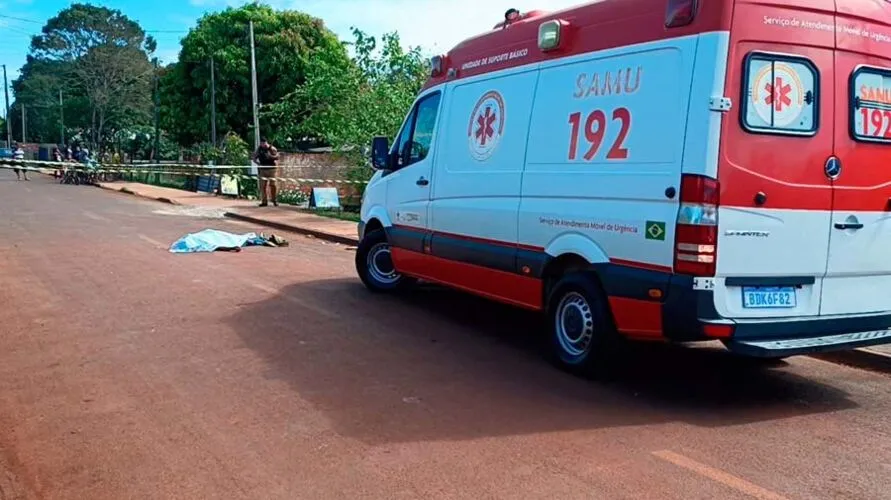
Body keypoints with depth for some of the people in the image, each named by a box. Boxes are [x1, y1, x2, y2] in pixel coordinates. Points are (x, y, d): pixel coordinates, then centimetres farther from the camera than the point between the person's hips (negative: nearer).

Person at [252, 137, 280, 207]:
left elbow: (277, 157, -7)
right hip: (262, 169, 3)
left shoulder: (272, 148, -3)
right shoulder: (259, 149, 8)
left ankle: (275, 200, 8)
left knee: (273, 185, -6)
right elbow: (254, 158, 15)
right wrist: (258, 163, -2)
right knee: (262, 185, 1)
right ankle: (264, 201, 7)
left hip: (272, 169, -3)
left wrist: (270, 156, -23)